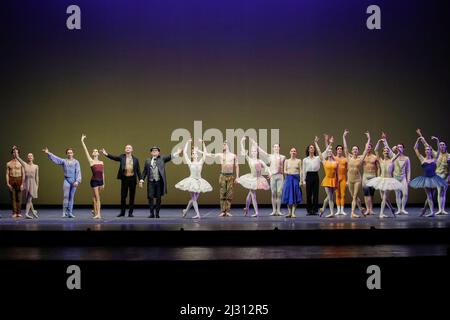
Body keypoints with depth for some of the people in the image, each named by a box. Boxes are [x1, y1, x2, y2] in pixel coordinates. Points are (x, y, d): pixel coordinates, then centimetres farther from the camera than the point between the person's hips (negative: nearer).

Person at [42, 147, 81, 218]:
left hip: (74, 181, 0)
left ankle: (70, 213, 9)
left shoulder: (76, 162, 3)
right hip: (66, 180, 0)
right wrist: (48, 153, -9)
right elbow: (55, 159, 2)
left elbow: (78, 172, -3)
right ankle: (64, 212, -5)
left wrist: (77, 181, -14)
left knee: (72, 197, 4)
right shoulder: (64, 161, 8)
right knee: (66, 196, -7)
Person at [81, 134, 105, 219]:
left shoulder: (101, 162, 11)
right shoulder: (91, 161, -1)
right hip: (94, 180, -4)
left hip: (100, 180, 4)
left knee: (95, 196, 16)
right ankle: (98, 214, -2)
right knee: (97, 197, -5)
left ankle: (95, 211, 28)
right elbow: (86, 151, -5)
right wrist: (82, 141, -8)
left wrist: (103, 183, 14)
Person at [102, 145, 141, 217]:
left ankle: (130, 212, 12)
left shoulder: (135, 159, 5)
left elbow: (138, 170, 6)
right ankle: (122, 212, 15)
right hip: (124, 178, 0)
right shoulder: (122, 157, 5)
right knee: (123, 196, 4)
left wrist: (140, 180, 1)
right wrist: (106, 154, -26)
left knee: (132, 196, 3)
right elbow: (114, 157, -10)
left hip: (132, 179, 0)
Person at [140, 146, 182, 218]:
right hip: (151, 182, 1)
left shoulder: (162, 159, 9)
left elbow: (169, 157, -4)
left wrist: (176, 153, -18)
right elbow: (144, 171, 9)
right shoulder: (148, 161, 10)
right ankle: (152, 213, 5)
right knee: (150, 197, -4)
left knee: (158, 198, 4)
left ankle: (157, 213, 12)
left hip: (159, 182, 0)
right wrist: (141, 180, 1)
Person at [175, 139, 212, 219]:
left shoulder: (200, 162, 6)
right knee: (193, 198, -5)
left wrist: (203, 143, 3)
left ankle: (186, 210, 28)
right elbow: (184, 152, -3)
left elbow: (205, 152, 6)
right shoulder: (190, 163, 1)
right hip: (192, 180, -3)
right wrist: (187, 143, -2)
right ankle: (197, 214, -5)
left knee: (194, 199, 9)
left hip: (199, 181, 3)